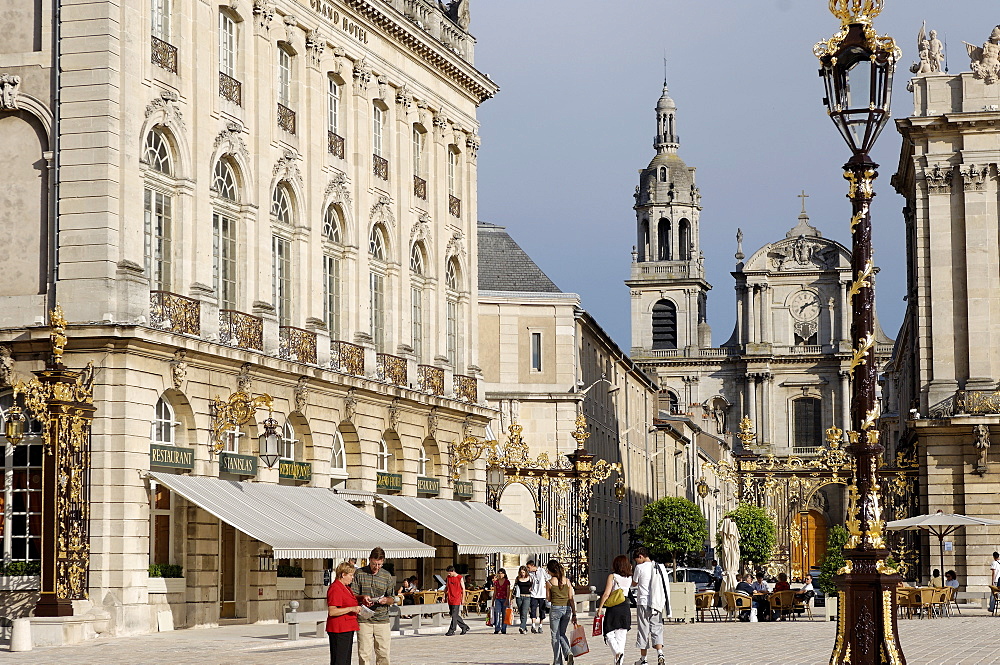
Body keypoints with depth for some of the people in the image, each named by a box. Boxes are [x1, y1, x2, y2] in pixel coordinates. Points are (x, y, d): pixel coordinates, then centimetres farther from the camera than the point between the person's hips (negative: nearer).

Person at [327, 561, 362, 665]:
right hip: (339, 629, -11)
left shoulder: (345, 587, 17)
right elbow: (332, 612, -22)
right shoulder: (335, 588, -15)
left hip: (348, 628, 11)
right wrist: (351, 609, -23)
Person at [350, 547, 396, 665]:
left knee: (383, 653, 0)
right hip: (364, 620, -1)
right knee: (364, 653, -4)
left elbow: (392, 599, 11)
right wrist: (362, 597, -15)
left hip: (382, 620, 1)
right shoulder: (359, 573, 4)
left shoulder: (387, 576, 9)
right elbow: (352, 594, 5)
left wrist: (386, 600, -12)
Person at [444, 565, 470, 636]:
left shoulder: (460, 578, -6)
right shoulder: (448, 577, 9)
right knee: (455, 615, 10)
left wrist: (463, 598, -5)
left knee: (454, 615, -7)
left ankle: (451, 630, -4)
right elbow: (446, 587, 17)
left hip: (456, 599, -6)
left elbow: (463, 589, -2)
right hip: (450, 599, 6)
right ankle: (465, 627, 21)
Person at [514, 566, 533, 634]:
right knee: (521, 613, 6)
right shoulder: (517, 578, 7)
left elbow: (534, 585, 15)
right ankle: (525, 628, 18)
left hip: (527, 597, -3)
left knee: (524, 613, -16)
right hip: (519, 597, 3)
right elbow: (514, 587, 14)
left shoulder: (530, 578, 2)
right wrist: (513, 596, 10)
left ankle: (522, 628, -24)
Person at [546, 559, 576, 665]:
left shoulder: (549, 582, -7)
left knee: (555, 636, 8)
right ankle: (568, 653, -6)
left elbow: (548, 599, 3)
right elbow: (571, 599, 1)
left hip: (555, 609, -4)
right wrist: (574, 614, 4)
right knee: (562, 634, 20)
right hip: (567, 609, 4)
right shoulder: (567, 581, 1)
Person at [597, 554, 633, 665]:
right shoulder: (629, 578, 6)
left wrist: (600, 608, -6)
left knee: (609, 635, 1)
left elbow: (606, 594, -12)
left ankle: (618, 653, -24)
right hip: (625, 607, 5)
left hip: (613, 608, -5)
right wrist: (629, 571, 24)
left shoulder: (612, 576, -7)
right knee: (621, 636, 9)